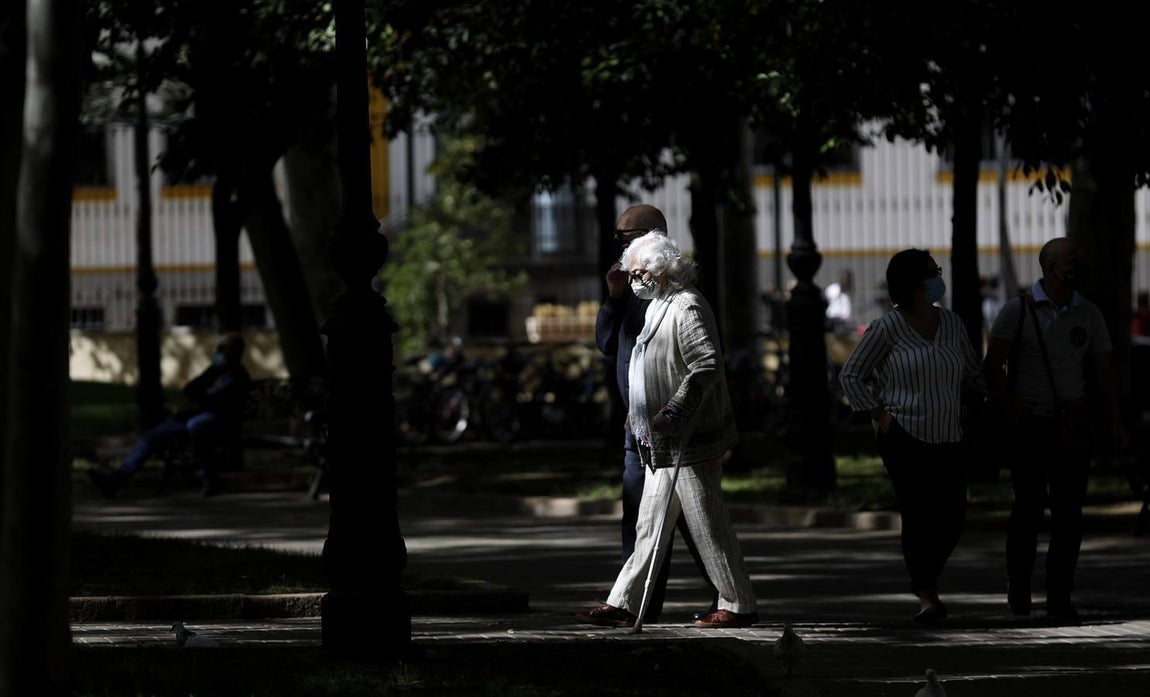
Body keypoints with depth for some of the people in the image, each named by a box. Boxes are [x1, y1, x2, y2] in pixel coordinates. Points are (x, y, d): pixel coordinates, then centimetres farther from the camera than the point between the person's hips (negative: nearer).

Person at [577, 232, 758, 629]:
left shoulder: (687, 308, -15)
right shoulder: (659, 307, 18)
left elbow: (707, 366, -24)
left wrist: (672, 413, -29)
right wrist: (640, 414, 27)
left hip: (691, 443, -10)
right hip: (663, 444, 10)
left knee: (708, 525, -4)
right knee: (650, 526, 9)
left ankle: (738, 606, 4)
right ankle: (623, 604, 10)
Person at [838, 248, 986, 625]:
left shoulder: (951, 323, 11)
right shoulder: (887, 327, -5)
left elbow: (974, 373, 21)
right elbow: (851, 375, 0)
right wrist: (880, 416, -6)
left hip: (946, 438, 5)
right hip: (903, 438, -5)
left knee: (952, 519, 0)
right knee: (916, 516, -8)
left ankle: (925, 577, 24)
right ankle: (926, 596, 0)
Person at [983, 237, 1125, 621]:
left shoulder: (1089, 314, 9)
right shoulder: (1019, 310, -2)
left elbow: (1102, 370, 11)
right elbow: (993, 365, -3)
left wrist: (1114, 418, 0)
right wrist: (1006, 408, -16)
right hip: (1030, 426, -3)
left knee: (1069, 512, 0)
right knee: (1028, 507, -2)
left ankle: (1060, 597, 4)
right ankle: (1018, 590, 13)